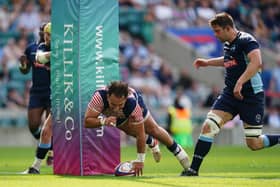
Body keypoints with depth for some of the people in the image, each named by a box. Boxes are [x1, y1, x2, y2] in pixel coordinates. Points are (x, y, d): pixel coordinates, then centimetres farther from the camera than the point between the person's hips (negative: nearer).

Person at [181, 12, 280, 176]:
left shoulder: (246, 40, -14)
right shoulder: (228, 45, 12)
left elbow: (256, 62, -31)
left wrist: (240, 83, -37)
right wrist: (207, 62, 33)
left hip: (251, 97, -7)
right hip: (230, 94, 7)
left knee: (254, 144, -4)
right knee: (208, 127, -9)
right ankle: (193, 169, -6)